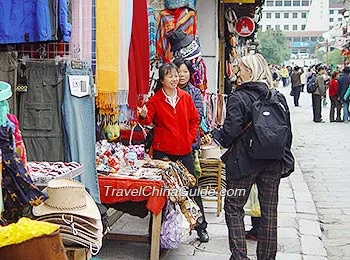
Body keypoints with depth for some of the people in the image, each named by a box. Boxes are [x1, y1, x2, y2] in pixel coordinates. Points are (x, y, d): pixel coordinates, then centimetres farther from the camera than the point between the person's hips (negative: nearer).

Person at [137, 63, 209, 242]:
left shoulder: (186, 97, 6)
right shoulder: (155, 99, -3)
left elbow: (194, 119, 13)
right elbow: (148, 120, -14)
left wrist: (191, 138, 4)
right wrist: (143, 116, -35)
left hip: (184, 150, 3)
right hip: (163, 150, -2)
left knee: (192, 187, 6)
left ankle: (201, 227, 18)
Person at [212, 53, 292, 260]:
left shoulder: (238, 98, -12)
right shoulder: (279, 98, 3)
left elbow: (230, 133, -17)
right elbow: (288, 132, 7)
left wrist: (214, 134, 4)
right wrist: (283, 158, 18)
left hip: (244, 162, -5)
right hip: (273, 164, 5)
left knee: (234, 209, 9)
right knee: (269, 211, 12)